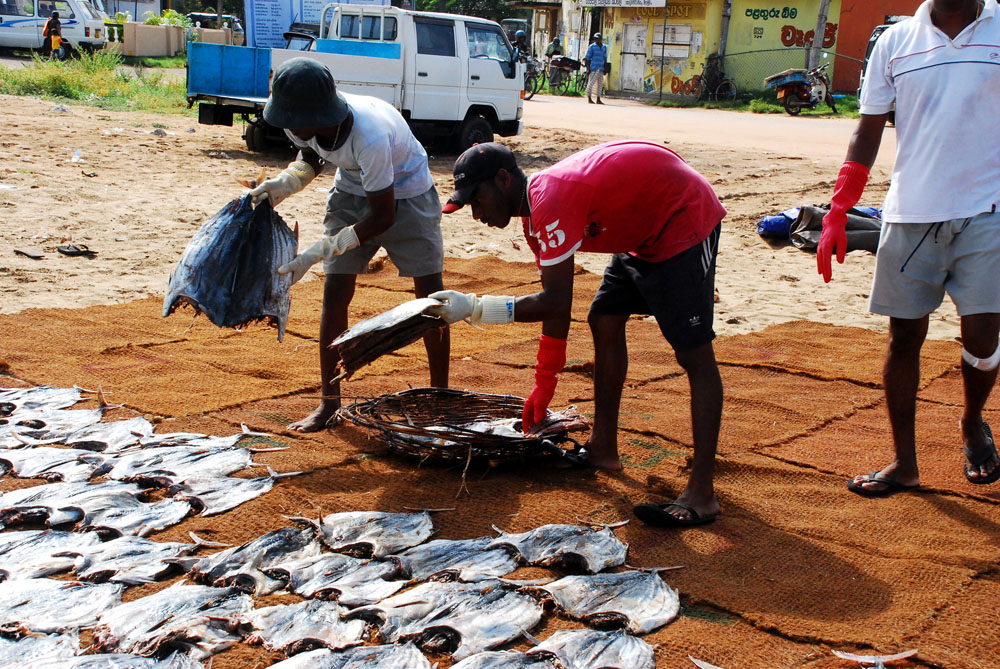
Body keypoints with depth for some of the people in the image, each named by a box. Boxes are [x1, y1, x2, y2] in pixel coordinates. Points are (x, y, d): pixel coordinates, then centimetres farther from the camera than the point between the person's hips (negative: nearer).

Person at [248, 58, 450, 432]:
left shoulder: (370, 136, -41)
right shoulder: (304, 125, -23)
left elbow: (383, 216, -31)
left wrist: (318, 252, -33)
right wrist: (284, 184, -17)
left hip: (405, 194, -5)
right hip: (351, 193, 5)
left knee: (431, 296, -5)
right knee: (334, 295, -2)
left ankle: (441, 396, 11)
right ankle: (329, 402, 7)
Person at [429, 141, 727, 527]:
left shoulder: (552, 200, -28)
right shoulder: (536, 213, 3)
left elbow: (555, 302, -30)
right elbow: (556, 301, 7)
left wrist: (474, 307, -25)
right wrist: (543, 386, 10)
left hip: (685, 217, -10)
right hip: (643, 233, 10)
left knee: (694, 355, -12)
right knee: (604, 323, 12)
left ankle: (701, 494, -11)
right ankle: (603, 450, 24)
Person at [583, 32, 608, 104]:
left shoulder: (604, 47, 14)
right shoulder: (592, 46, -1)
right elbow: (587, 58, -3)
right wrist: (588, 68, -10)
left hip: (601, 68, 6)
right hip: (593, 67, -6)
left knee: (600, 83, 5)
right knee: (591, 82, -7)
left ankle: (598, 100, 8)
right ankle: (589, 99, -1)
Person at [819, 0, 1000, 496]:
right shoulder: (897, 41, 6)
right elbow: (868, 131, 9)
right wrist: (836, 215, 2)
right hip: (910, 213, 1)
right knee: (904, 337, 4)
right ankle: (903, 463, 17)